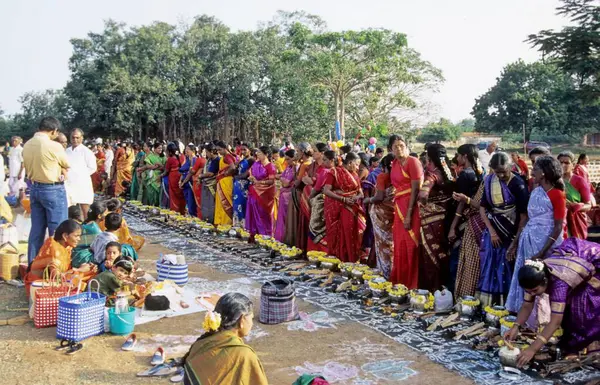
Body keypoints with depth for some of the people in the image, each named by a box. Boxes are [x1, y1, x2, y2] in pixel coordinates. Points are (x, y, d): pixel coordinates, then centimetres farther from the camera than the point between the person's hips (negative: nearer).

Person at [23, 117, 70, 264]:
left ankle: (33, 264, 20)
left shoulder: (27, 145, 4)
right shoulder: (54, 146, -18)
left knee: (36, 228, 14)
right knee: (57, 230, 1)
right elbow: (67, 166, -4)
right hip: (53, 190, -7)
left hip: (34, 188, 7)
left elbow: (28, 168, 12)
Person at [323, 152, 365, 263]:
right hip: (337, 208, -5)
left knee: (351, 232, -2)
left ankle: (351, 257, 5)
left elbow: (360, 192, 14)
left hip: (352, 207, 5)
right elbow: (326, 191, -13)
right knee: (339, 233, -4)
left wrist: (357, 197, -11)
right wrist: (343, 199, -19)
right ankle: (337, 257, 4)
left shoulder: (355, 175, 13)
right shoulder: (334, 172, -5)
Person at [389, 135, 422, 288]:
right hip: (399, 206, 7)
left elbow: (415, 190, -14)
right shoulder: (395, 163, 12)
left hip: (412, 206, -7)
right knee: (400, 244, 12)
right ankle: (399, 279, 25)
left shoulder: (413, 162, -10)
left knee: (411, 244, -1)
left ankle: (412, 282, 9)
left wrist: (409, 214, -17)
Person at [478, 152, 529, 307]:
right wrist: (491, 231, -5)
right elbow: (482, 208, 5)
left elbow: (524, 215, -11)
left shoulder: (518, 184, -11)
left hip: (510, 233, -4)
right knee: (489, 269, 5)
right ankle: (485, 307, 12)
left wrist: (516, 241, -15)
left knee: (507, 271, 0)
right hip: (493, 232, 4)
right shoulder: (489, 181, 1)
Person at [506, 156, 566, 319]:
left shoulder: (557, 195, -11)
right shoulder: (535, 192, 10)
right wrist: (515, 241, 9)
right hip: (528, 240, 7)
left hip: (545, 242, -7)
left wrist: (543, 251, -19)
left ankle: (542, 321, 13)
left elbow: (558, 227, -14)